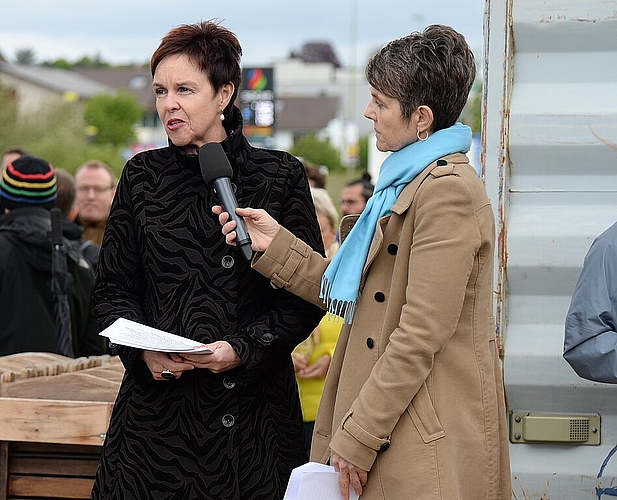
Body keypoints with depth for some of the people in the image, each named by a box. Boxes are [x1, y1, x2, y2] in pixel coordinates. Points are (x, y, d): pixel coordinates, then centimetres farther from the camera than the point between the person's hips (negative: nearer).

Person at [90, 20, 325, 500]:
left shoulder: (281, 176, 0)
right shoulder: (142, 176, 7)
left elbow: (308, 294, 0)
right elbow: (112, 289, 10)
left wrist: (244, 348, -14)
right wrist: (143, 350, -9)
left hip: (251, 405, -1)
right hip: (157, 400, 2)